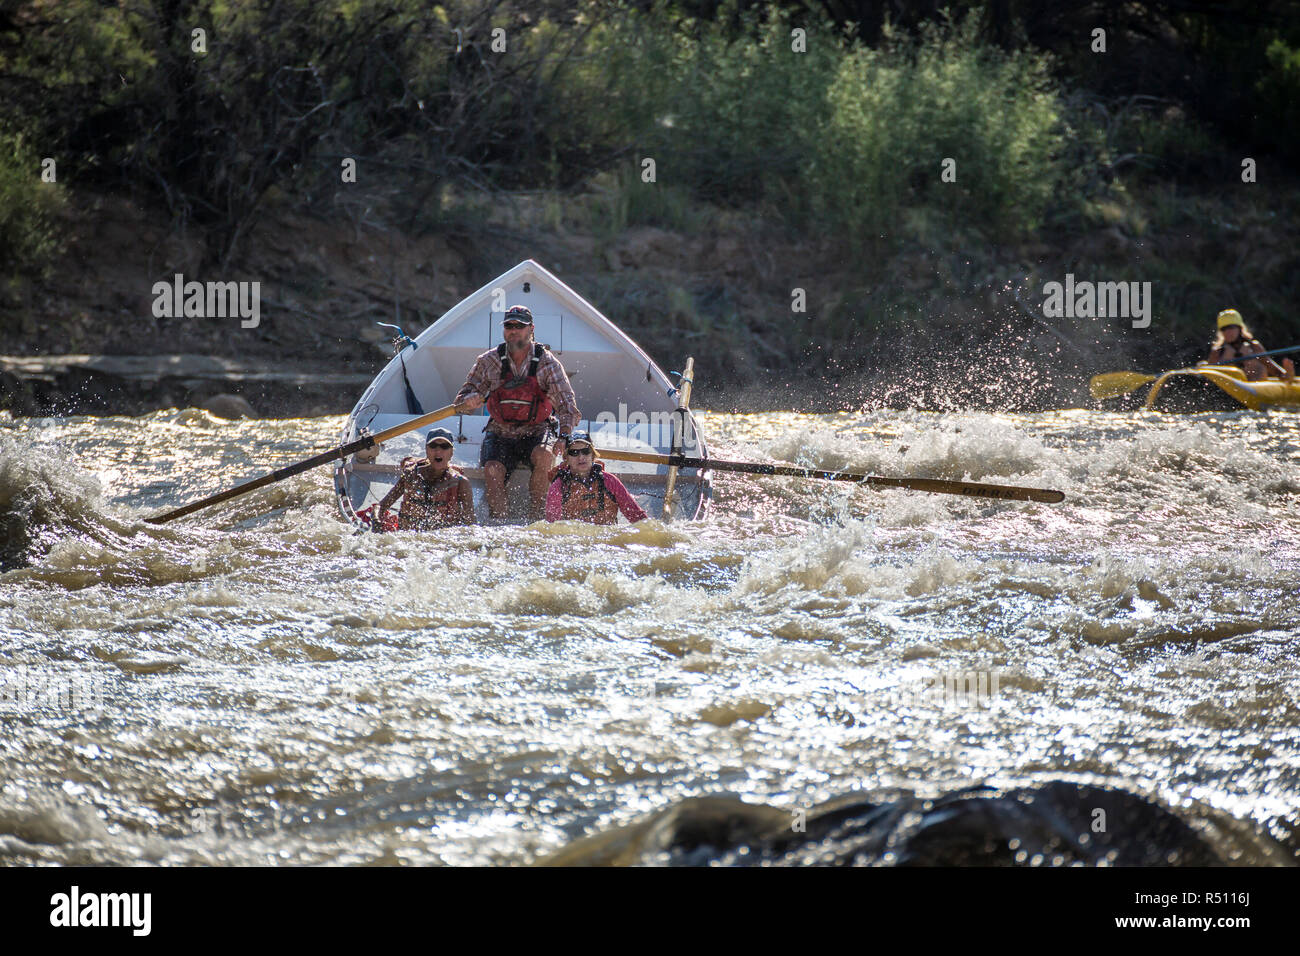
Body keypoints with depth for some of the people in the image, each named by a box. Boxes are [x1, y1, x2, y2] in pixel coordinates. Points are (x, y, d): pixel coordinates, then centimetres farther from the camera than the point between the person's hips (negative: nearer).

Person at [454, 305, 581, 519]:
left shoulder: (547, 363, -5)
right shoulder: (489, 361, 0)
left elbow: (565, 402, -13)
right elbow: (463, 397, 5)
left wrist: (563, 436, -30)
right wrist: (469, 400, -22)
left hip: (535, 435, -1)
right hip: (499, 435, 1)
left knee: (544, 456, -33)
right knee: (492, 469, -29)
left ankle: (535, 518, -23)